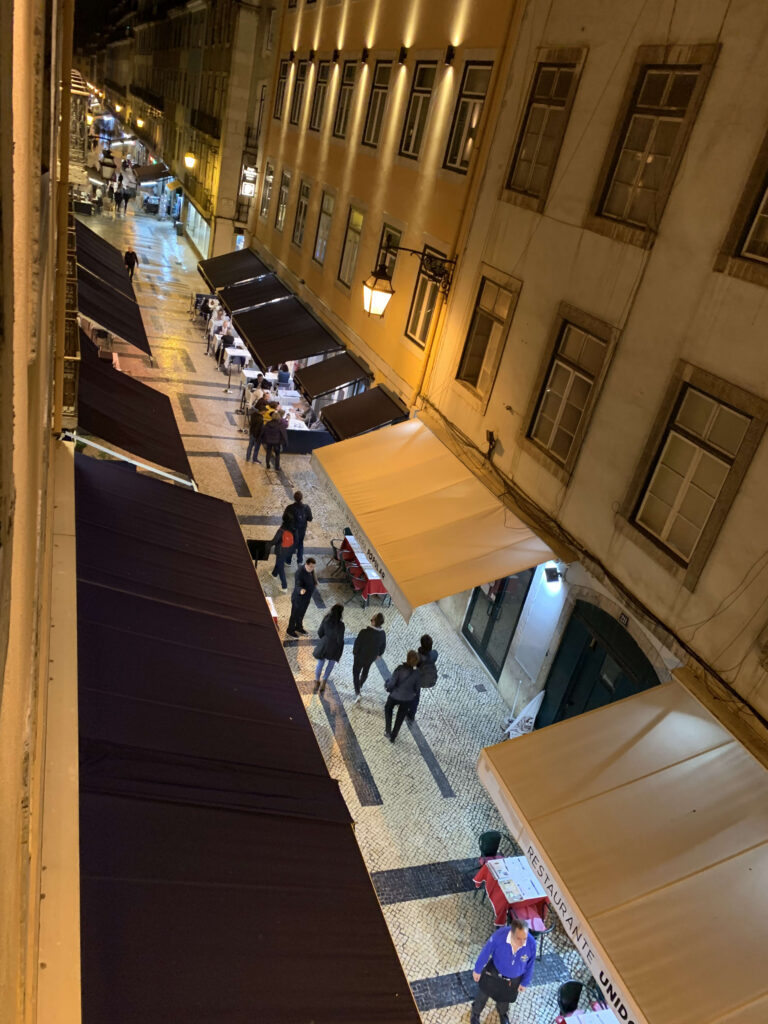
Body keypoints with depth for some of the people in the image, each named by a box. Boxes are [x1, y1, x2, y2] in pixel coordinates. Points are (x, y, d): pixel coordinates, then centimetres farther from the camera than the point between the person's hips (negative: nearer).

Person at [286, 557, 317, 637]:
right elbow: (297, 586, -42)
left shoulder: (311, 570, -9)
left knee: (301, 613, 28)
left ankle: (299, 627, 51)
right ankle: (290, 630, 37)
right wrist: (301, 590, -60)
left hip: (307, 597, 7)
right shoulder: (300, 572, -34)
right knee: (295, 614, 15)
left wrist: (314, 582, 4)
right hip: (298, 598, -7)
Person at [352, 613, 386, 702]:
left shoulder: (365, 631, -30)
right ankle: (360, 685, 52)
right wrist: (379, 654, 19)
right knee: (365, 671, 28)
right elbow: (383, 646, 1)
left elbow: (357, 642, -22)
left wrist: (354, 653, -4)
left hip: (360, 656, -4)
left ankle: (357, 693, -2)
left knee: (356, 673, 10)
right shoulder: (382, 634, -14)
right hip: (371, 657, 5)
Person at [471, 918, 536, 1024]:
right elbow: (486, 952, -20)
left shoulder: (531, 943, -33)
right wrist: (477, 970, -6)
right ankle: (476, 1013, 57)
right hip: (494, 972, -1)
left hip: (514, 979, 1)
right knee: (483, 994, 25)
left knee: (505, 997, 30)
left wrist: (525, 982, 3)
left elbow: (530, 965, -11)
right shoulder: (499, 936, -39)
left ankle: (502, 1012, 65)